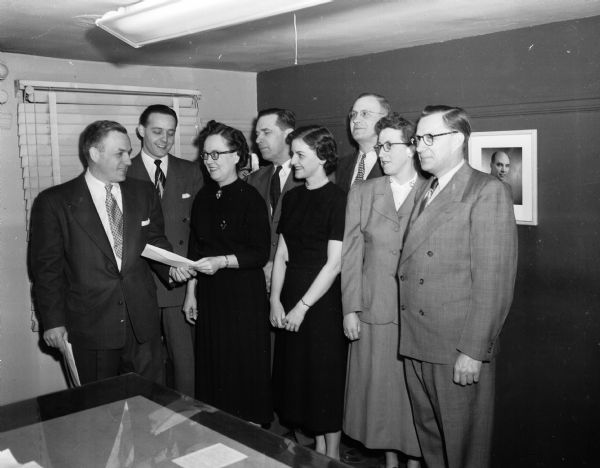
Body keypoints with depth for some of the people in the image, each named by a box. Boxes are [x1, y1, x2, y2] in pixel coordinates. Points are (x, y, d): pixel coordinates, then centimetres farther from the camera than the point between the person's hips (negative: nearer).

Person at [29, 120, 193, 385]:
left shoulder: (144, 193, 7)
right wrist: (53, 321, -5)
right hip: (90, 327, -3)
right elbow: (46, 266, -2)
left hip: (142, 323, 3)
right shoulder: (53, 202, -4)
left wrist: (170, 266, -5)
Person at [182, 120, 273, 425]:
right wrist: (191, 293, 11)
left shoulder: (250, 199, -9)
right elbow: (195, 249, 13)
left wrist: (222, 261, -22)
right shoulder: (203, 197, 10)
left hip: (244, 296, -6)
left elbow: (261, 254, -11)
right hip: (209, 295, 6)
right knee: (212, 367, 11)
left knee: (244, 367, 2)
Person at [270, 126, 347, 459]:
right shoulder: (292, 198, 9)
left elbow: (334, 263, -14)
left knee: (326, 376, 5)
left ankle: (333, 453, 23)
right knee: (299, 374, 13)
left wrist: (303, 306, -14)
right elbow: (282, 253, 9)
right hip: (291, 299, 6)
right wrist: (275, 300, 1)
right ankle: (319, 447, 30)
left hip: (323, 301, -6)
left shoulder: (338, 200, -11)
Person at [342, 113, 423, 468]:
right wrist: (350, 309, -1)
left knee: (414, 393, 6)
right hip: (374, 311, 2)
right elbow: (351, 255, 4)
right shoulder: (362, 193, 6)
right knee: (379, 390, 11)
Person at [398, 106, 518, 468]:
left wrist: (473, 351, -18)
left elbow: (494, 281, -15)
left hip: (460, 348, -7)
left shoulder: (488, 191, -9)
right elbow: (415, 267, 12)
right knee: (429, 438, 18)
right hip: (416, 344, 7)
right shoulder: (425, 193, 15)